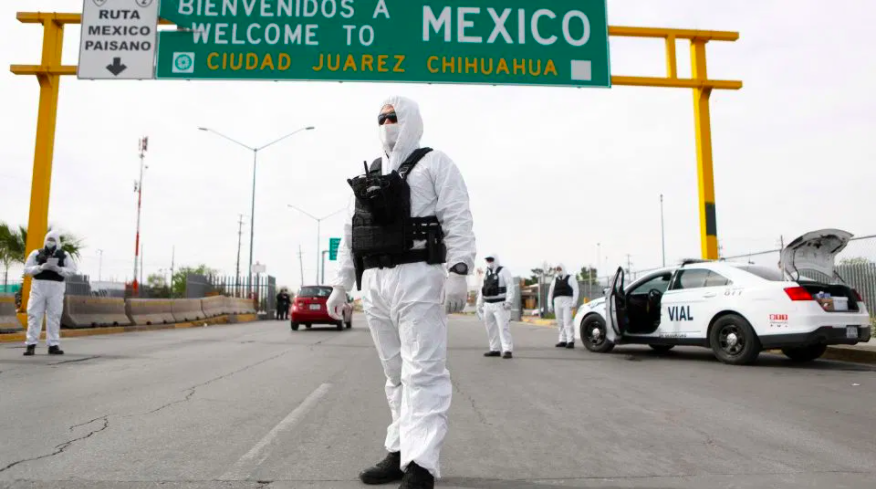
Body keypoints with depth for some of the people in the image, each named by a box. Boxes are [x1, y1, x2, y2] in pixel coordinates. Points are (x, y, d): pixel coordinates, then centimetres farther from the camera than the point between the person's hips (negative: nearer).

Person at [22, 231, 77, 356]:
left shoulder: (64, 255, 8)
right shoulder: (36, 253, 7)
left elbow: (72, 270, 0)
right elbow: (27, 270, 2)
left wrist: (58, 268, -16)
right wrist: (42, 267, -15)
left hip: (56, 288, 0)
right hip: (38, 286, 0)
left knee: (54, 316, 2)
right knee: (34, 315, -3)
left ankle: (53, 345, 5)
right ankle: (31, 345, 0)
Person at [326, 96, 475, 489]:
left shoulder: (434, 164, 4)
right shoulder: (368, 176, 23)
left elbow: (458, 221, -8)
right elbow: (352, 232, 22)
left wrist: (458, 272, -19)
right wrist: (341, 284, 16)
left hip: (418, 278, -7)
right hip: (374, 283, 7)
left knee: (423, 373, -9)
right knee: (397, 375, 11)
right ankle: (401, 452, 20)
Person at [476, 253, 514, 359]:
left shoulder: (503, 271, -4)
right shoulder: (487, 274, 17)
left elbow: (510, 286, -14)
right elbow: (482, 290, 21)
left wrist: (509, 301, -23)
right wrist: (479, 303, 18)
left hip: (500, 305, -7)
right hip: (488, 305, 7)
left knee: (503, 327, -12)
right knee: (491, 328, 9)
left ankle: (507, 350, -13)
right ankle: (495, 349, 16)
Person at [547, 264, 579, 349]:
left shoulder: (571, 278, 6)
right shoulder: (554, 281, 22)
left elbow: (576, 290, -3)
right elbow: (550, 293, 23)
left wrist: (574, 302, -13)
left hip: (567, 302, -5)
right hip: (557, 302, 5)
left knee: (568, 322, -15)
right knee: (560, 323, 4)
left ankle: (570, 341, -17)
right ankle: (562, 341, 7)